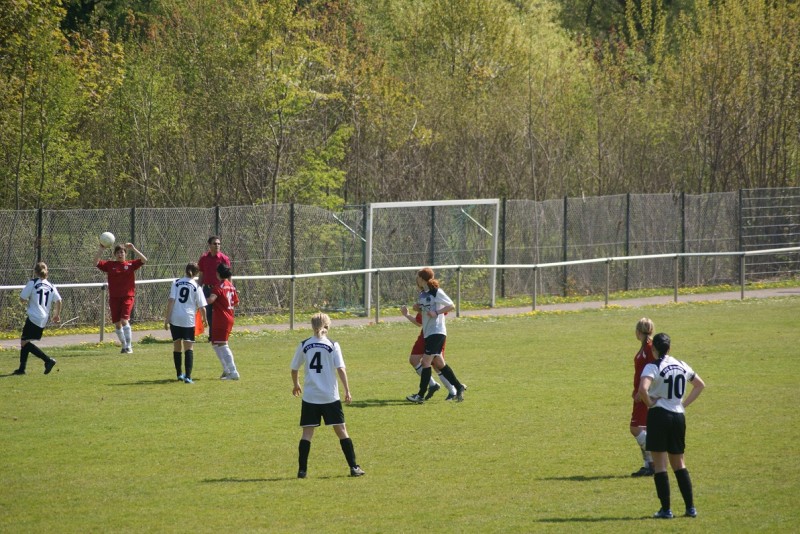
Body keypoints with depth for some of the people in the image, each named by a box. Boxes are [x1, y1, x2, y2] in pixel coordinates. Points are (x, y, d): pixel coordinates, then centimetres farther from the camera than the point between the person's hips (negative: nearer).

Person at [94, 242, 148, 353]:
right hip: (114, 298, 3)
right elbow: (96, 262, -3)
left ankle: (129, 346, -9)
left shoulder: (131, 264, 3)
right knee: (117, 323, 6)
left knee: (124, 320, -17)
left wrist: (133, 249, -13)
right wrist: (101, 249, -13)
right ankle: (124, 346, 22)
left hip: (127, 297, -3)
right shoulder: (110, 265, 5)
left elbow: (144, 260, -7)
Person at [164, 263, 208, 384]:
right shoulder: (196, 287, 0)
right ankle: (188, 376, -13)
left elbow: (171, 300, -5)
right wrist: (204, 319, 18)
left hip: (175, 319, 2)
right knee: (188, 348, -1)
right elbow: (202, 307, -1)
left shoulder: (176, 283, 3)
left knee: (177, 346, 17)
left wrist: (167, 318, -3)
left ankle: (179, 374, 29)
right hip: (189, 319, -2)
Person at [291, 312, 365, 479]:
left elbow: (294, 368, 10)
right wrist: (347, 391, -6)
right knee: (341, 431, 6)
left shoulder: (304, 345, 3)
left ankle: (302, 469, -2)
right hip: (330, 396, -1)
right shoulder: (332, 345, -3)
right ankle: (354, 467, 7)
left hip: (310, 396, 1)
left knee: (307, 433, 4)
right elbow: (340, 369, -10)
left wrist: (296, 385, 29)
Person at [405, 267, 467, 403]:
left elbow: (452, 306, -9)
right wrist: (417, 308, 2)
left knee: (426, 361, -12)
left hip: (437, 332, -9)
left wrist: (436, 312, -19)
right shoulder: (422, 293, 12)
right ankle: (458, 387, 21)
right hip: (428, 332, 9)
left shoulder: (436, 292, -11)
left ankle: (421, 395, -11)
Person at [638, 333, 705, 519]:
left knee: (659, 465, 1)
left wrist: (649, 403, -10)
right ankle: (690, 507, 10)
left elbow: (642, 389, -29)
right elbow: (700, 385, 20)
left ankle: (666, 509, -1)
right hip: (678, 416, 5)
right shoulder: (681, 366, 8)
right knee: (679, 464, 15)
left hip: (659, 415, -5)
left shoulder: (653, 367, -11)